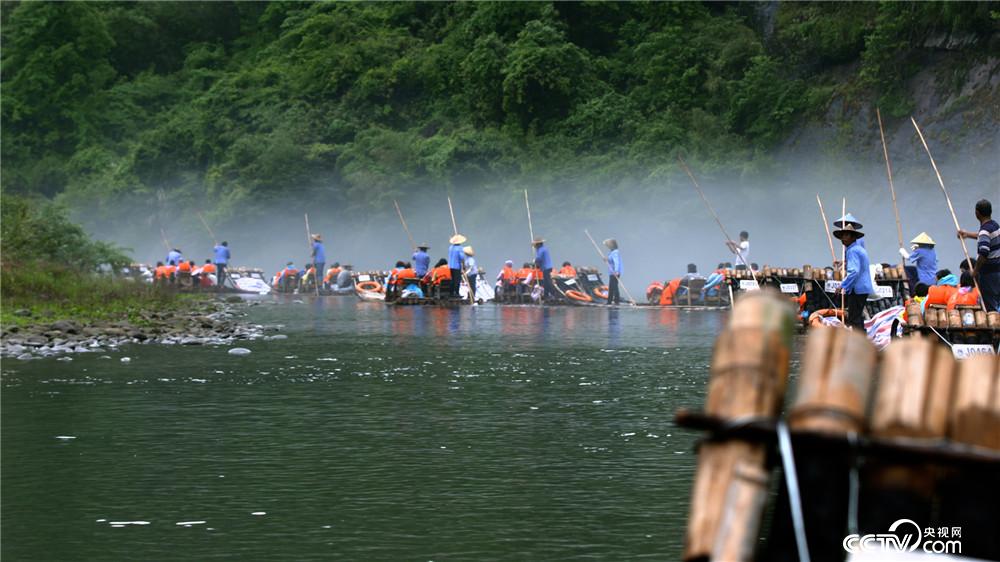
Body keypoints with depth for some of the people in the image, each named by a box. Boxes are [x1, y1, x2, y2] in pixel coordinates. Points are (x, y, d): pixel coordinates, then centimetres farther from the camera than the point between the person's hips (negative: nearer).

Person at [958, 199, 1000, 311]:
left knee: (991, 307, -3)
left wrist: (975, 270, -22)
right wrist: (968, 234, 27)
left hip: (988, 273, -9)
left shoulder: (985, 230, -21)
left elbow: (983, 253, -33)